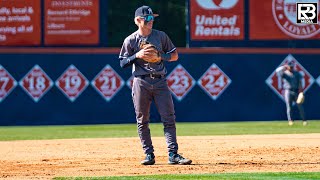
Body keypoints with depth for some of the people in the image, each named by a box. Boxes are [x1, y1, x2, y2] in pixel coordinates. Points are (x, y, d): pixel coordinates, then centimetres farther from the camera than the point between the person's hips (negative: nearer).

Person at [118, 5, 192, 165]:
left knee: (169, 118, -7)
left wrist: (161, 56, -7)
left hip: (160, 81, 1)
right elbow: (123, 63, 3)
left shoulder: (161, 36, 9)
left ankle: (173, 155, -9)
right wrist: (137, 56, -13)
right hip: (141, 83, -1)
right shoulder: (130, 40, 4)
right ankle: (149, 155, 8)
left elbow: (174, 56, 12)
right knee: (142, 121, 1)